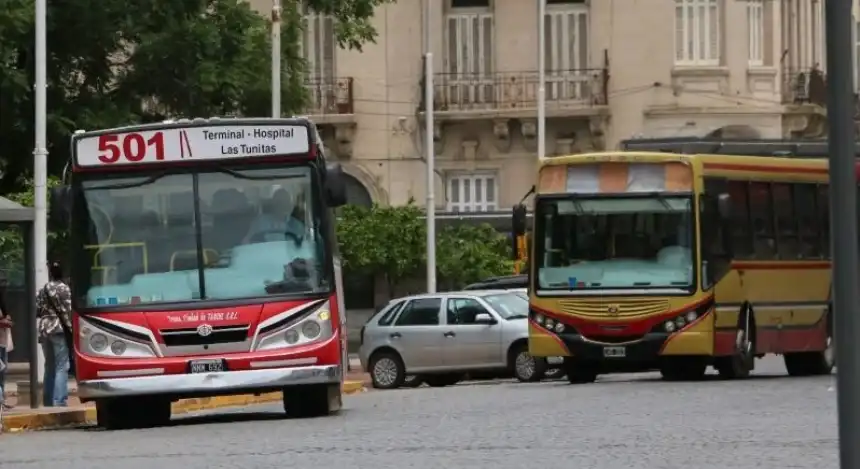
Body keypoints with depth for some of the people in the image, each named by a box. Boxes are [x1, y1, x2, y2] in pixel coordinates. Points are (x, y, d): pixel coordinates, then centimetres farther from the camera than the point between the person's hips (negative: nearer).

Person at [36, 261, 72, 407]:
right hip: (59, 329, -6)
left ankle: (48, 402, 16)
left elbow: (37, 311, 11)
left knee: (50, 367, 14)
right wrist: (70, 329, 1)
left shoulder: (43, 290, 11)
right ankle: (59, 402, -16)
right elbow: (67, 311, -9)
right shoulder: (64, 289, -5)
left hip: (44, 329, 6)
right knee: (61, 367, -8)